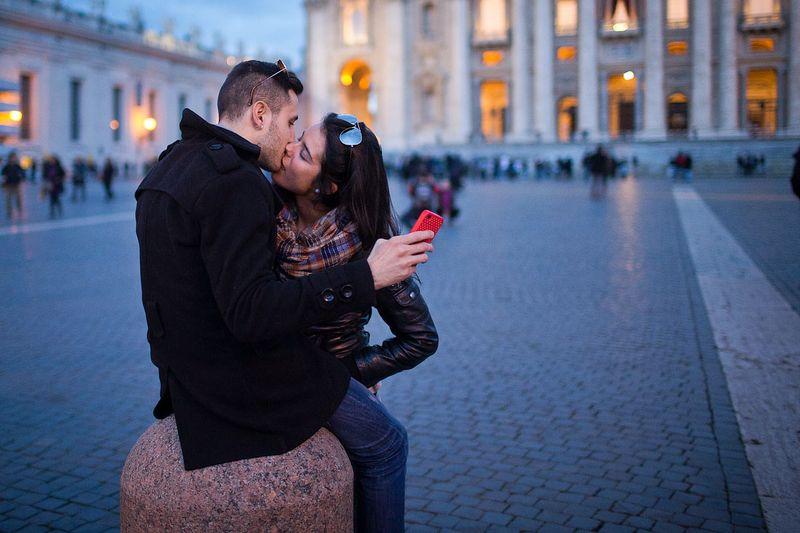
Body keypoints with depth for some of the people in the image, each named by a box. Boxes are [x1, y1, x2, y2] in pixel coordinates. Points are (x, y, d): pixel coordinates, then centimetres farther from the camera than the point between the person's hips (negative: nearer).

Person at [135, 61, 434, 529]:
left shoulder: (171, 166, 9)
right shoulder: (234, 178, -23)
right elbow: (251, 312, -31)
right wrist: (365, 276, -32)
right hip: (247, 378, -10)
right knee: (387, 445, 6)